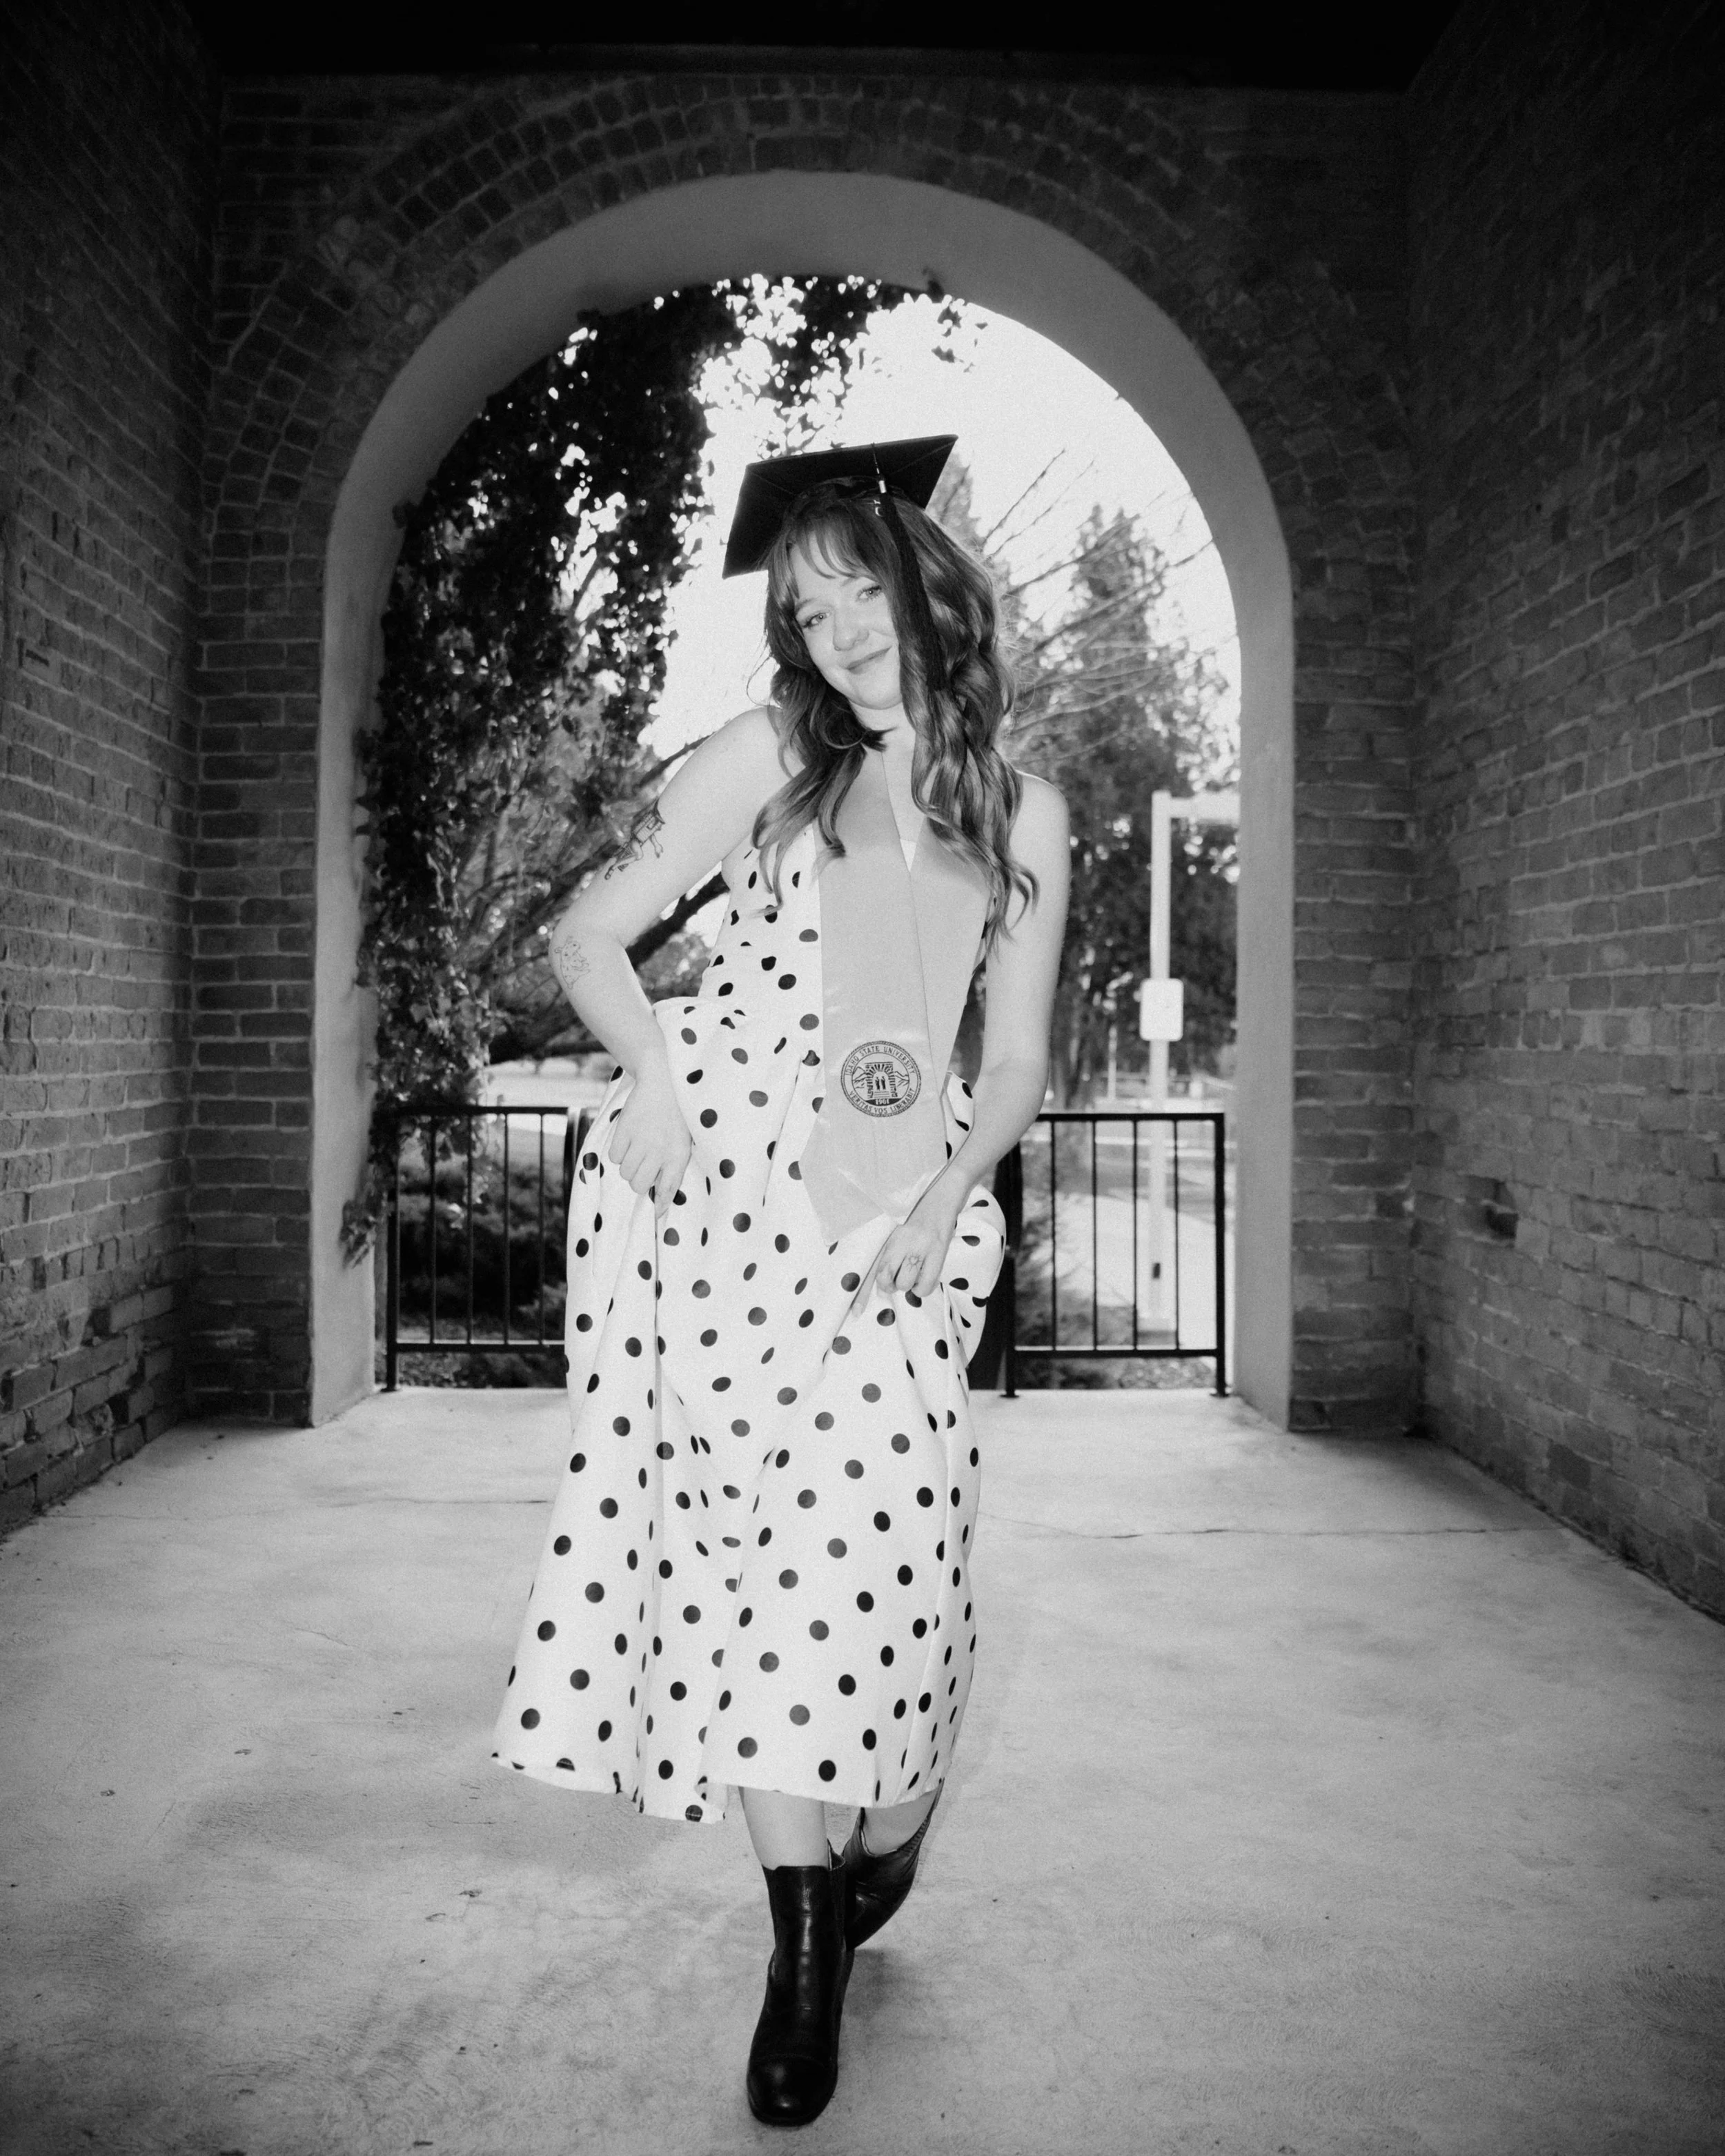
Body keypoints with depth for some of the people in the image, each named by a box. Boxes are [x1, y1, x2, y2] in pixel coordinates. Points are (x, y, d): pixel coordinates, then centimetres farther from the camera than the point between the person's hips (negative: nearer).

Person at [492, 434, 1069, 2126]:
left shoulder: (1026, 812, 11)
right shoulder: (770, 757, 6)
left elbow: (1015, 1062, 12)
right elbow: (588, 938, 6)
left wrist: (948, 1195, -5)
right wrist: (655, 1077, -11)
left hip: (900, 1209, 1)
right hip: (715, 1177, 0)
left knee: (879, 1526, -7)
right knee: (740, 1523, -6)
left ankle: (886, 1837, 23)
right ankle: (806, 1944, 7)